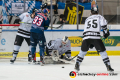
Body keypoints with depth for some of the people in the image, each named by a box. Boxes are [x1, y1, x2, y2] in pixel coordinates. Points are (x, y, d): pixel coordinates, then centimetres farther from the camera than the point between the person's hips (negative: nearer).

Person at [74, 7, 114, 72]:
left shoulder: (87, 19, 30)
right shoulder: (99, 17, 15)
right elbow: (103, 24, -3)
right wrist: (105, 31, 12)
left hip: (86, 37, 3)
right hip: (96, 37, -3)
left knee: (83, 51, 20)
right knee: (102, 51, 5)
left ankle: (77, 65, 13)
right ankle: (108, 66, 0)